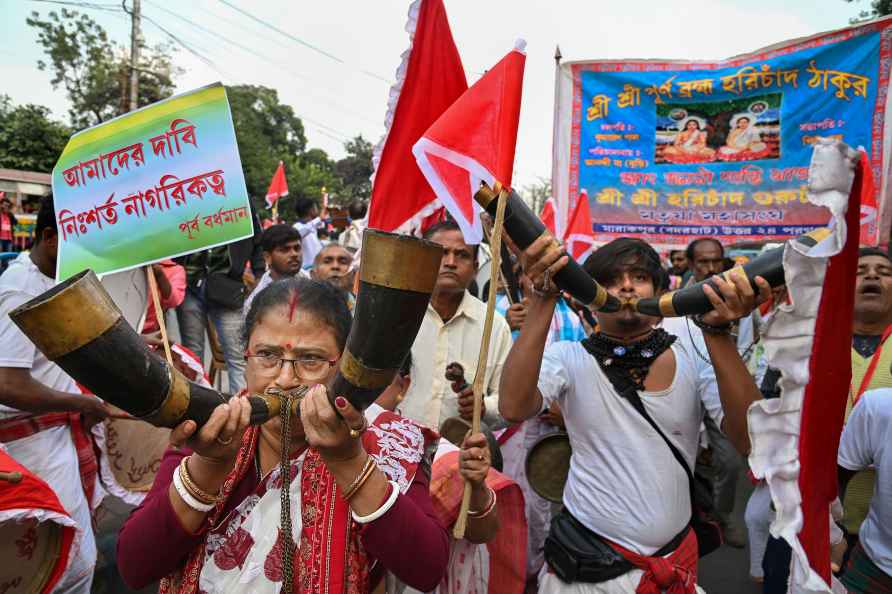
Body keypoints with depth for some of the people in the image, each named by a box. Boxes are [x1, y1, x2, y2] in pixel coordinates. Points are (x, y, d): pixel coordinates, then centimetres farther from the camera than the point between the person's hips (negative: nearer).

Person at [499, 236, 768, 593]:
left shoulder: (693, 356, -4)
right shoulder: (568, 358, -8)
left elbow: (752, 439, -18)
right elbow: (512, 408, -27)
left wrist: (717, 331, -28)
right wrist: (544, 297, -31)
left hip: (674, 562, 2)